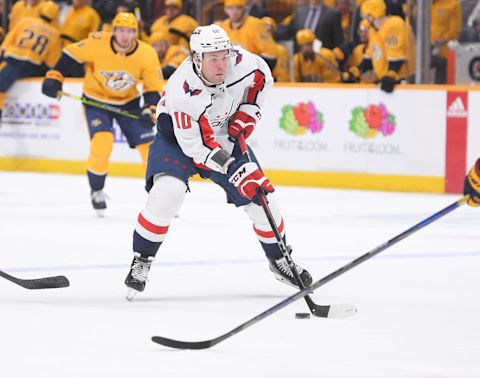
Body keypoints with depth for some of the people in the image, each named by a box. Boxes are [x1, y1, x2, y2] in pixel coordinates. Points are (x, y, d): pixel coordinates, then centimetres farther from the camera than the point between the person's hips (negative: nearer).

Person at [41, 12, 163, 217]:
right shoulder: (97, 43, -24)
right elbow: (70, 54, -10)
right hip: (96, 100, -2)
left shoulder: (147, 54, -19)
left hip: (129, 102, 2)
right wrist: (54, 77, -15)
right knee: (102, 142, -22)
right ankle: (96, 191, 1)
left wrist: (149, 111, -27)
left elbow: (154, 88, -12)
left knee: (148, 145, -3)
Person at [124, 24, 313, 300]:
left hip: (225, 134, 5)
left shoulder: (240, 63, -24)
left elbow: (262, 76, 2)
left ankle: (279, 259, 24)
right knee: (167, 193, -28)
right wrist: (230, 166, -35)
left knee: (261, 195, 1)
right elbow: (195, 146, -31)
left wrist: (246, 114, -6)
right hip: (178, 135, -5)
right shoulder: (181, 92, -36)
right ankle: (142, 261, -9)